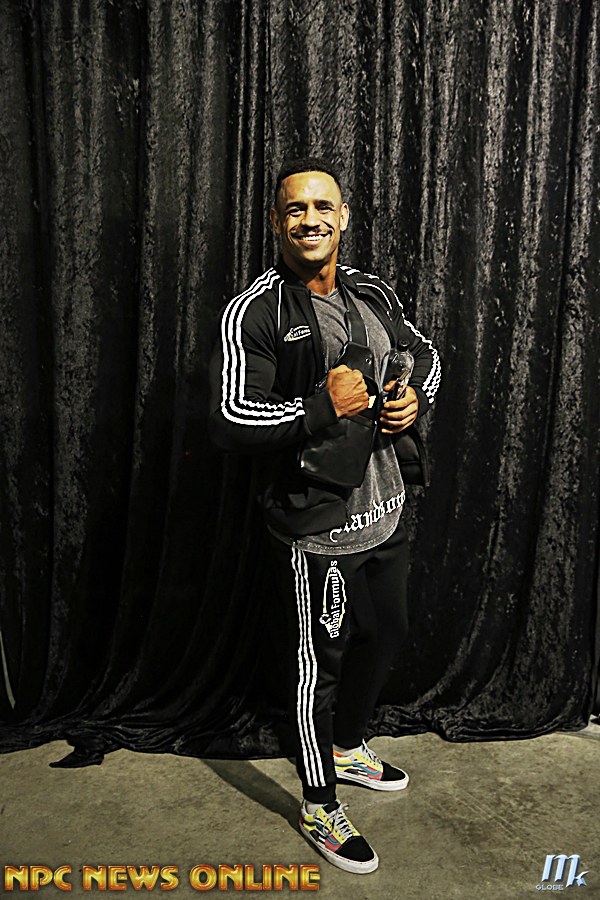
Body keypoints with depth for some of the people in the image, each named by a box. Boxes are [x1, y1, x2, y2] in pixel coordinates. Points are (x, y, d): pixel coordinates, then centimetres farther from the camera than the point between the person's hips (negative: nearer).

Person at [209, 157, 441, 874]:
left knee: (383, 637, 23)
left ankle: (347, 748, 52)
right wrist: (322, 407, -27)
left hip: (384, 512, 8)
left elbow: (424, 354, 19)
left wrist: (416, 398, -3)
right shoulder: (254, 313, -14)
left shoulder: (373, 295, 6)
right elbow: (229, 420, -20)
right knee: (319, 665, 9)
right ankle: (319, 808, 34)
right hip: (316, 527, -7)